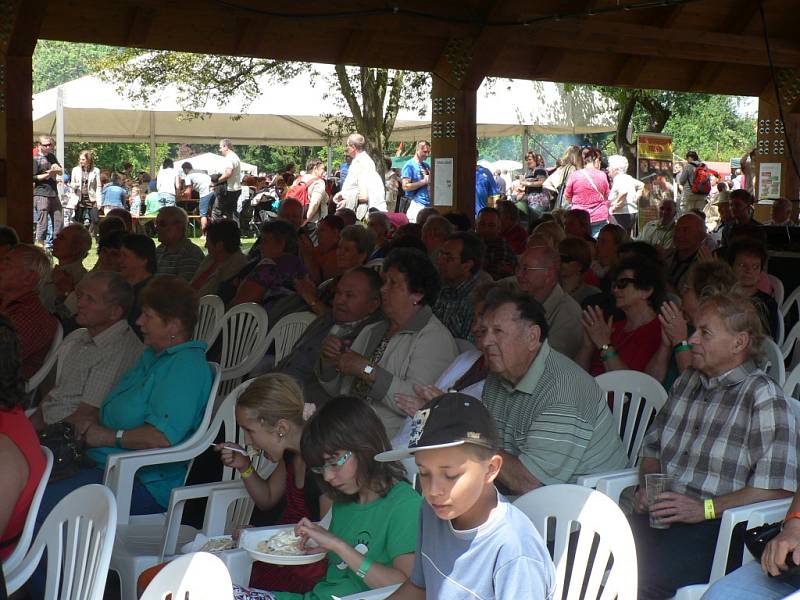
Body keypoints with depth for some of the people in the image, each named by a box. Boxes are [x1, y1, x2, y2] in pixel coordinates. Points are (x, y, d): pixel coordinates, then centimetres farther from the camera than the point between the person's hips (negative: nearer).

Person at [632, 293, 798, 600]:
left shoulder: (764, 398, -6)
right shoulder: (687, 382, 17)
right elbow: (652, 446, 27)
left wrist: (705, 508, -16)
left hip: (717, 528, -6)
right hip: (659, 514, 7)